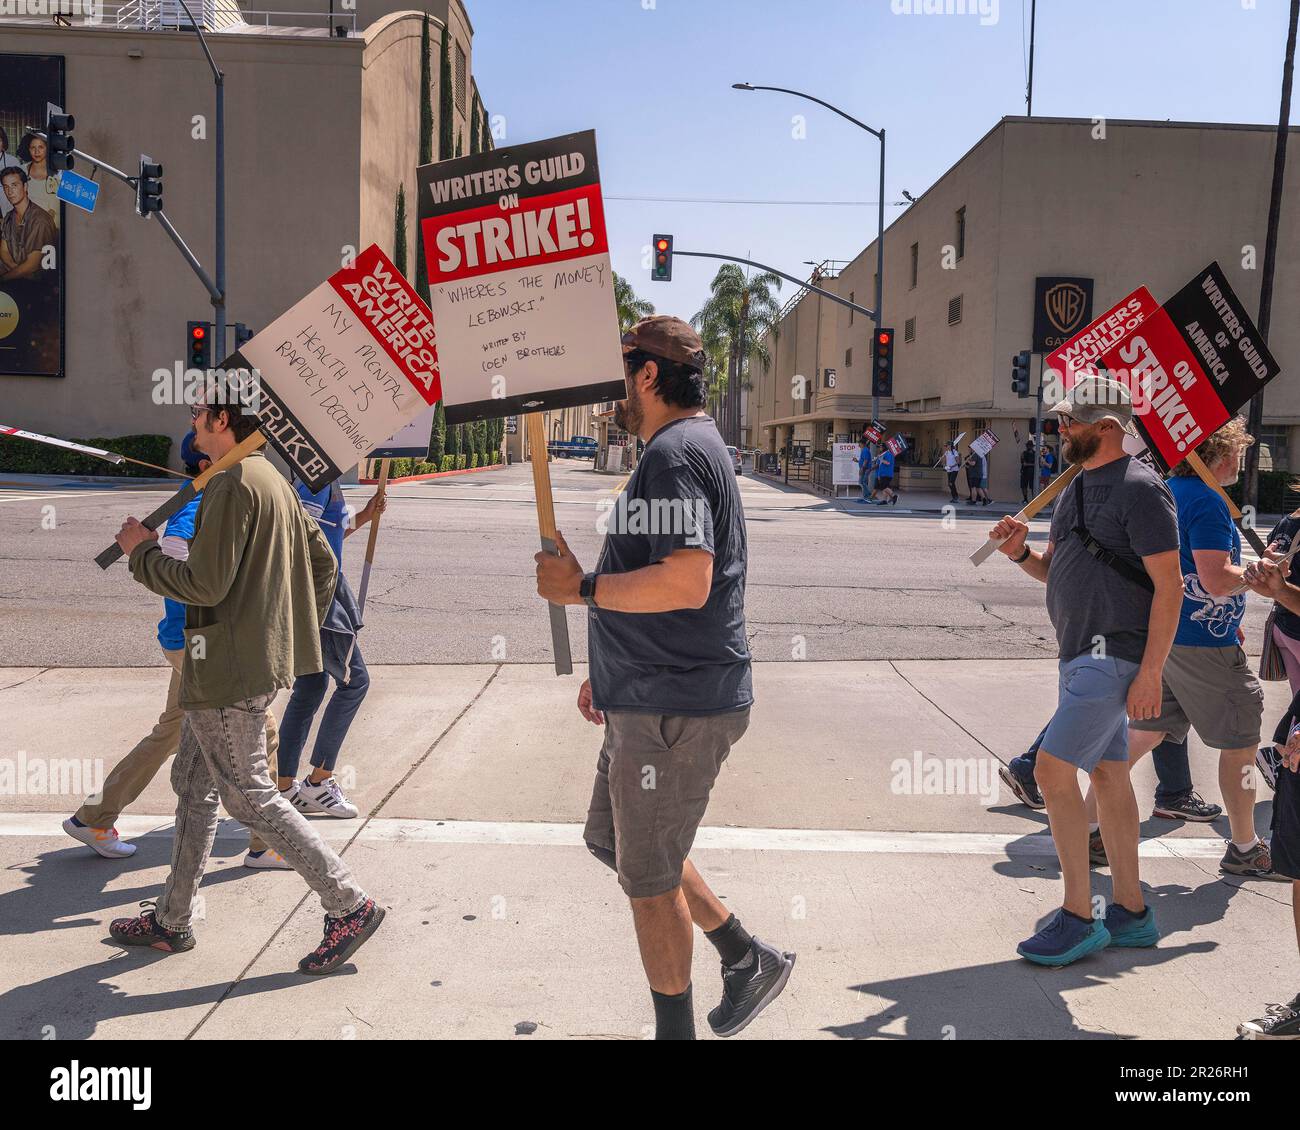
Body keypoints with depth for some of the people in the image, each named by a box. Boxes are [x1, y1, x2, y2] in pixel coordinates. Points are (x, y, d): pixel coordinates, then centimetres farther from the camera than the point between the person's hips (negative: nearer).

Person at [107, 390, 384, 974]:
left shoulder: (232, 485, -17)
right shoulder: (272, 479, 13)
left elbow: (205, 584, -21)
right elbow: (323, 562, 16)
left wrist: (141, 552, -6)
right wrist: (293, 632, 20)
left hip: (228, 668, -10)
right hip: (258, 659, 10)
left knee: (248, 795, -2)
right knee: (193, 780, 18)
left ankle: (349, 904, 3)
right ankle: (171, 920, 30)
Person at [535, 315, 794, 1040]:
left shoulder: (674, 454, -18)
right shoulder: (693, 446, 17)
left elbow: (686, 582, -32)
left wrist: (581, 588, -19)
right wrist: (608, 674, 24)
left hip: (676, 708, -11)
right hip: (656, 698, 11)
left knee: (648, 876, 4)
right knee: (614, 839, 23)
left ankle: (676, 1031, 25)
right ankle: (749, 958, 32)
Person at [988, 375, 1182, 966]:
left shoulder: (1138, 488, -14)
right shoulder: (1078, 487, 15)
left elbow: (1169, 585, -17)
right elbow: (1054, 570, 19)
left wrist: (1150, 673, -21)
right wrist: (1020, 551, -3)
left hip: (1114, 658, -10)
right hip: (1082, 654, 10)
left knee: (1054, 772, -11)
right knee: (1109, 778, 14)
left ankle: (1078, 918, 1)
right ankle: (1130, 913, 24)